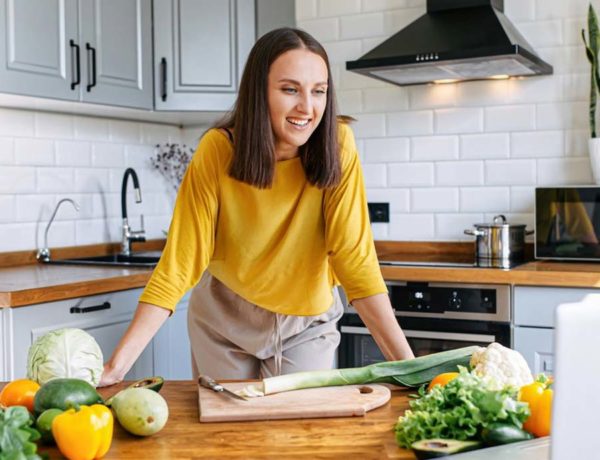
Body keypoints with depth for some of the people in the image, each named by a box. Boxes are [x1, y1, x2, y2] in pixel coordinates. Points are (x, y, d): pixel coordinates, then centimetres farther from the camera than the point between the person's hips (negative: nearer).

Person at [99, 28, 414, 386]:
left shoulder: (337, 147, -22)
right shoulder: (218, 149, -23)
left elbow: (355, 259, -23)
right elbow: (179, 263, -24)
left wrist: (407, 362, -30)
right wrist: (117, 366, -31)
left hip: (306, 321, 0)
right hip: (224, 318, 0)